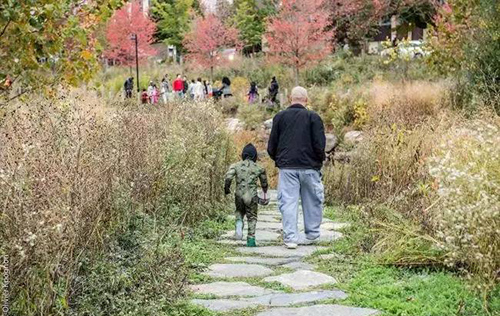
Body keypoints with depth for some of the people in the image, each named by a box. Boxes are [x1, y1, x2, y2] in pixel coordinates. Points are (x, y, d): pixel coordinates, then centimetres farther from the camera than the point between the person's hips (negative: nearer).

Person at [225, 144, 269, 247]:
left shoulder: (236, 166, 3)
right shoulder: (259, 168, 5)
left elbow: (228, 177, -11)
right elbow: (264, 183, 17)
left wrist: (226, 188, 6)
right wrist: (265, 192, 37)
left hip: (239, 195, 1)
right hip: (252, 196, -1)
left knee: (240, 211, 26)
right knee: (252, 217, 11)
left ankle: (239, 223, -2)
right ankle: (251, 239, 5)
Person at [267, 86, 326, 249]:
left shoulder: (279, 117, 4)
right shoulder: (313, 117, -3)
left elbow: (271, 146, 5)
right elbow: (319, 144, -7)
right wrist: (319, 161, 10)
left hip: (286, 167, 1)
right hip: (309, 167, -1)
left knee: (288, 202, 2)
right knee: (312, 202, 12)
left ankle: (290, 237, -2)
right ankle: (312, 235, 20)